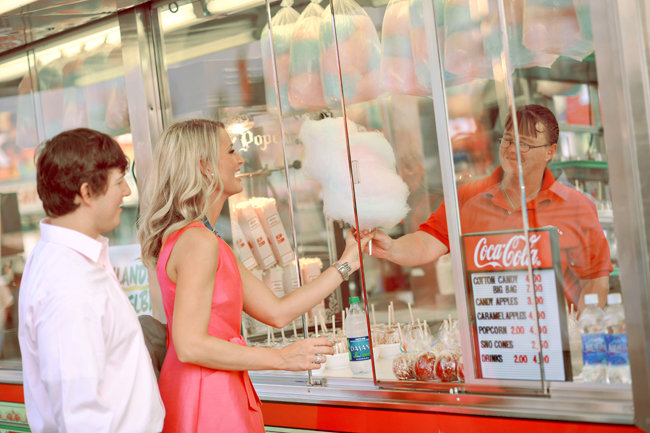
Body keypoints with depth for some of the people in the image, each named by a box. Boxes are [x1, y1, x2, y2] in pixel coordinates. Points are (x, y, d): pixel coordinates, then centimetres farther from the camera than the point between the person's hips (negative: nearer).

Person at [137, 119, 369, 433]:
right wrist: (281, 358, -17)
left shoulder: (200, 239, 14)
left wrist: (346, 264, 14)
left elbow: (277, 312, 11)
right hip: (206, 400, -10)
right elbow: (190, 345, -23)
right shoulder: (199, 242, -17)